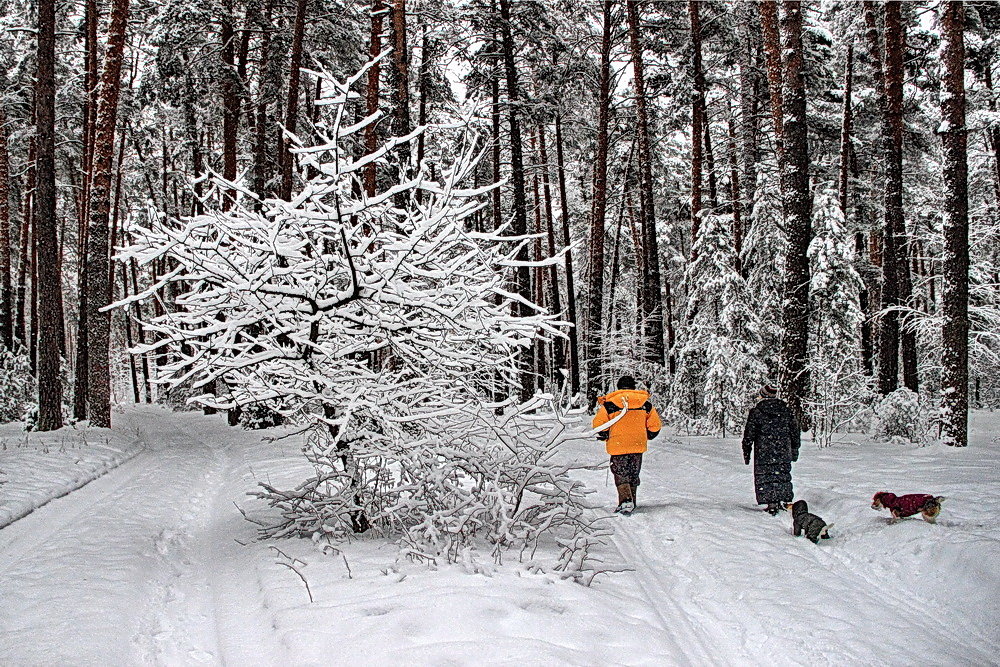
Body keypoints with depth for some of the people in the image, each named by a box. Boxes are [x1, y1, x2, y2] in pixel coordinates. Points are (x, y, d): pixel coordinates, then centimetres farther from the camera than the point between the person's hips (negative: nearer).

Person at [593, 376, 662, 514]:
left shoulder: (610, 404, -5)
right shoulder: (645, 403, 5)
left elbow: (598, 423, -8)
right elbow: (655, 425, 8)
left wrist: (605, 436, 9)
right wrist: (646, 437, 23)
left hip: (618, 446, -3)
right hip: (638, 445, 3)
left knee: (620, 474, 1)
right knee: (633, 475, 16)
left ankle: (626, 500, -18)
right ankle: (631, 502, 21)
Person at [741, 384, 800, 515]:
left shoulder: (756, 412, -5)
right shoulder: (786, 411, 6)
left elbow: (749, 434, -4)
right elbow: (795, 432, 12)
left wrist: (746, 453, 4)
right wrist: (794, 451, 21)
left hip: (763, 454, -4)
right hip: (784, 454, 4)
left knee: (765, 479, 3)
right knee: (783, 477, 14)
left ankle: (772, 505, -2)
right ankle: (785, 501, 17)